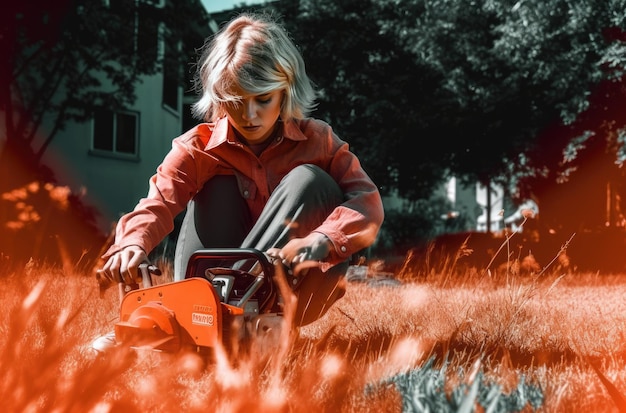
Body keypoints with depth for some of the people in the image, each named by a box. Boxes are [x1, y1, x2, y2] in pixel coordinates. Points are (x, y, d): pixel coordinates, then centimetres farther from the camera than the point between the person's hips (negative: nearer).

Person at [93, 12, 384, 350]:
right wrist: (132, 244, -48)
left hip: (291, 292, 0)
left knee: (310, 180, -20)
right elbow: (157, 204, -25)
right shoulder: (199, 147, -8)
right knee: (218, 185, -17)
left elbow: (368, 201, -19)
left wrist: (321, 239, -39)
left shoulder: (316, 140, -7)